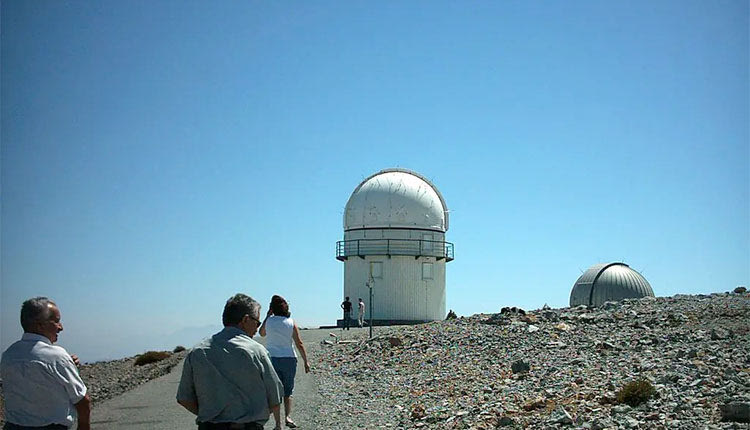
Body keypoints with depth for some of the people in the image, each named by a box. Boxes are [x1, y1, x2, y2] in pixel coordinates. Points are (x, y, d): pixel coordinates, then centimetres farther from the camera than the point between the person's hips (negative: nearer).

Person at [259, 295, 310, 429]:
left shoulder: (269, 321, -4)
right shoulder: (291, 323, -4)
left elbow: (262, 333, 18)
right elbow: (299, 344, -4)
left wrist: (268, 315, 16)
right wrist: (306, 362, 1)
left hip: (271, 359, 0)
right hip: (289, 359, 0)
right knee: (288, 391, 16)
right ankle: (288, 417, 2)